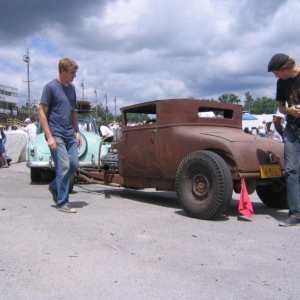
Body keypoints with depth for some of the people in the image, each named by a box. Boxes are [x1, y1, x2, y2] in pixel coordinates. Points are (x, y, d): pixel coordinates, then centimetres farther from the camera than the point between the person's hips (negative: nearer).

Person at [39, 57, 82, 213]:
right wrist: (49, 136, -15)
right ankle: (62, 203, 2)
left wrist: (77, 132, 14)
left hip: (70, 134, 7)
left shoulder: (72, 88, 13)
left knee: (74, 165, 6)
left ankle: (54, 187, 28)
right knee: (63, 167, -8)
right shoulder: (50, 87, -7)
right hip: (56, 135, -7)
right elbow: (42, 113, -9)